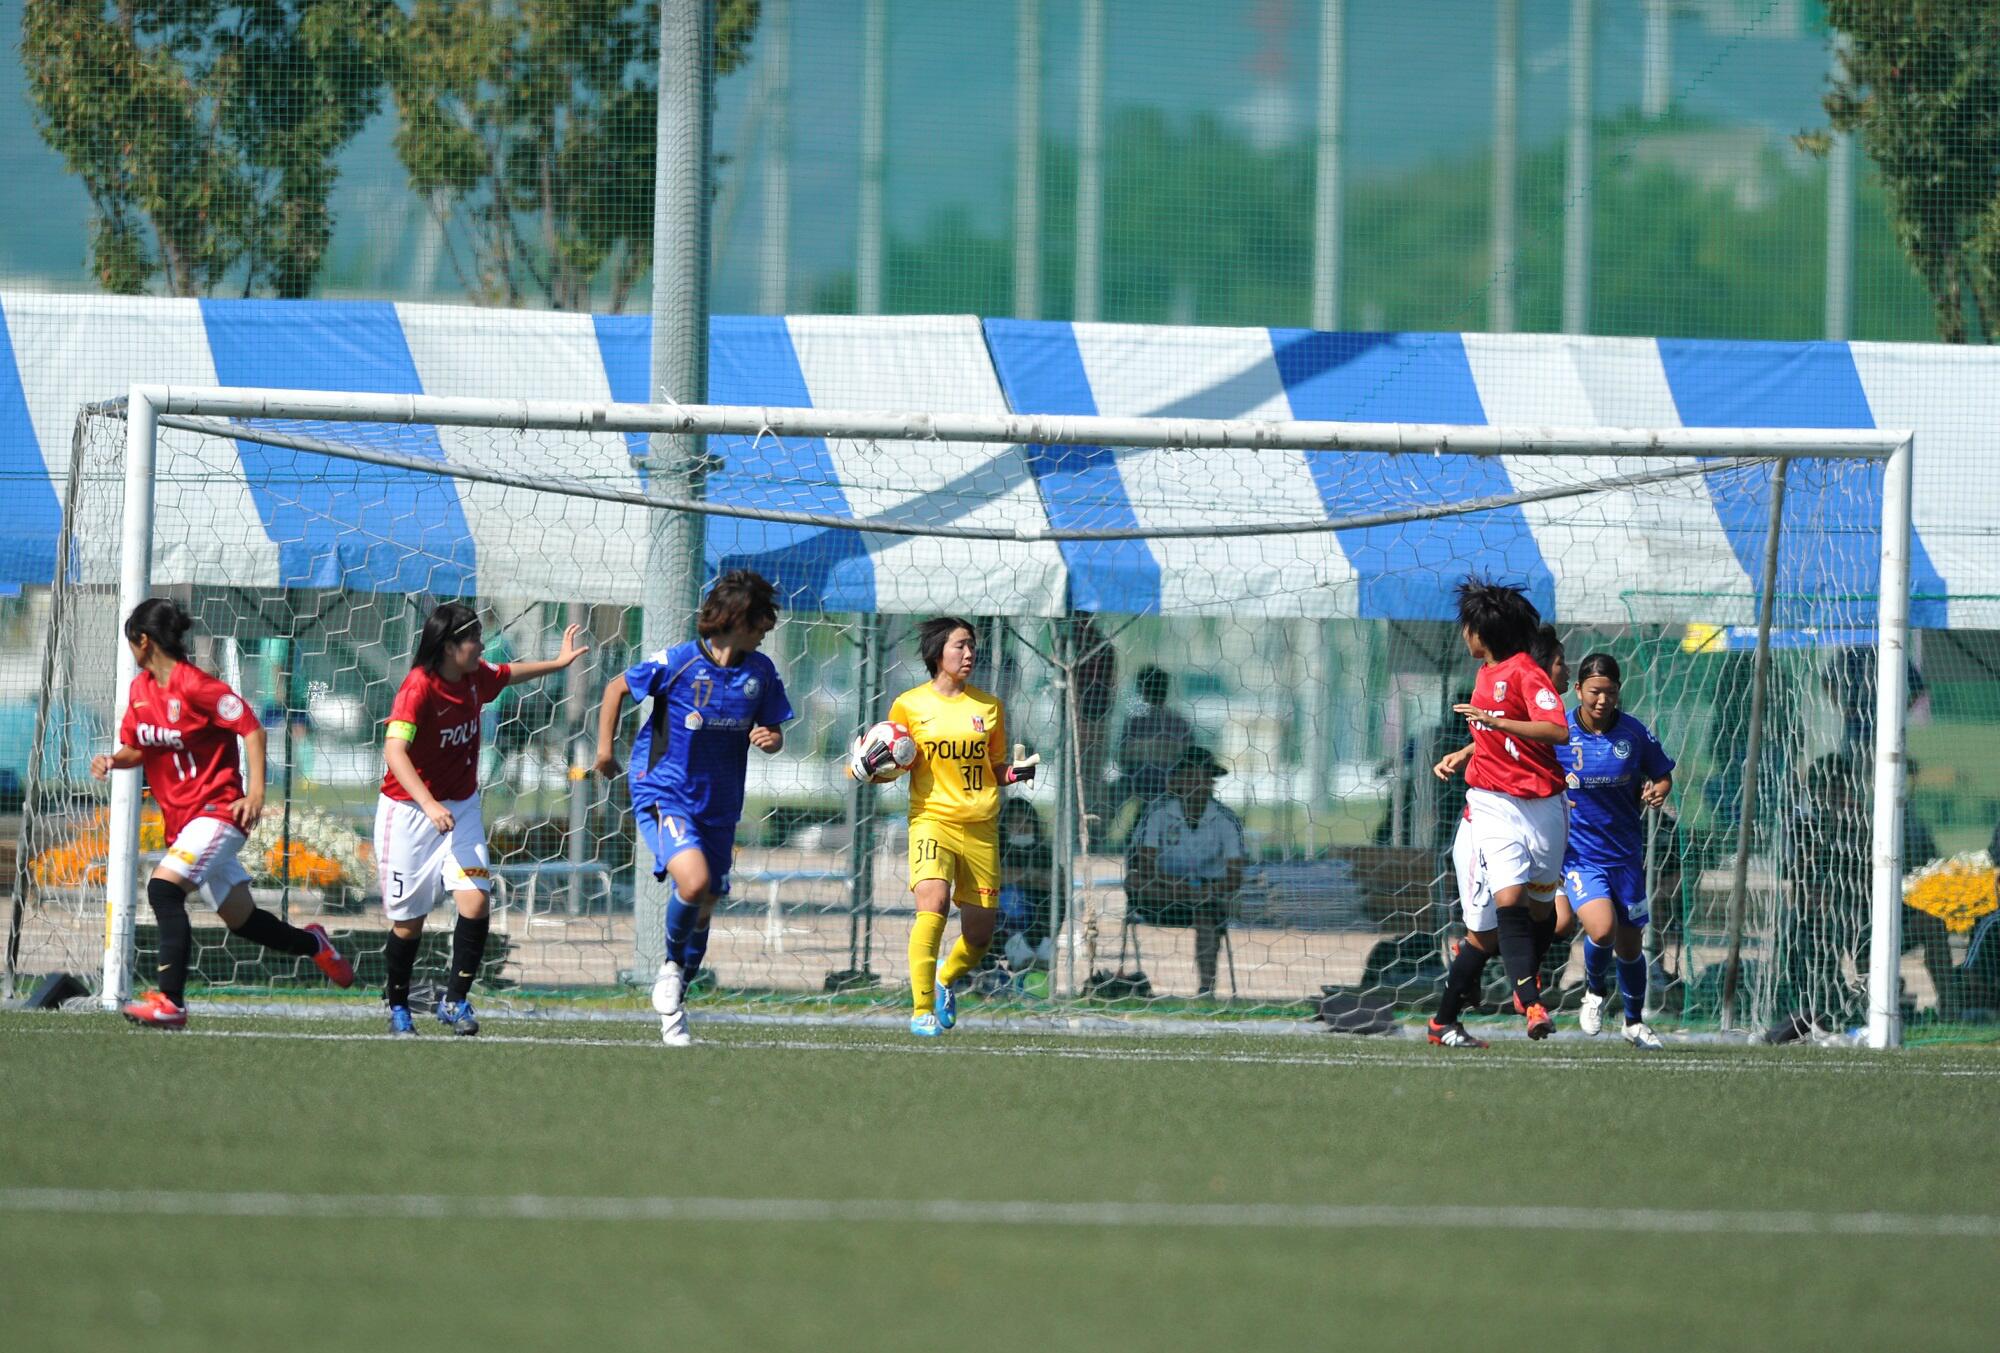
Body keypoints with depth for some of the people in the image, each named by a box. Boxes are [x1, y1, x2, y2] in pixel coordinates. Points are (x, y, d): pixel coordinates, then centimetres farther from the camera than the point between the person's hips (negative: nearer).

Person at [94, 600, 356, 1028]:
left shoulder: (194, 686, -16)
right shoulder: (141, 689, 9)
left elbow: (252, 729, -16)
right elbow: (137, 748, 19)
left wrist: (256, 791, -24)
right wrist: (112, 762, -4)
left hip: (216, 811, -9)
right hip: (180, 818, 9)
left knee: (164, 889, -26)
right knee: (240, 918, 17)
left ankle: (170, 1000, -29)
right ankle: (311, 944, 41)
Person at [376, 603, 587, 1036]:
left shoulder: (476, 678, 0)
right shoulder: (419, 687, -22)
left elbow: (509, 675, 26)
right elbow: (394, 751, -32)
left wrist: (558, 663, 30)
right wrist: (430, 805, -42)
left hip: (461, 808, 5)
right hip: (407, 811, -5)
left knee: (475, 901, -15)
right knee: (408, 922, 2)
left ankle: (455, 1000, -3)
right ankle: (398, 1006, 24)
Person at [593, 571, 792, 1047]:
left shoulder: (761, 672, 1)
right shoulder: (678, 663, -13)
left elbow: (773, 734, 12)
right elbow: (617, 687, 2)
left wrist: (771, 739, -11)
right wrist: (606, 748, 0)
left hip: (718, 806, 5)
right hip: (663, 791, -5)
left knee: (705, 907, 10)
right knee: (693, 880, -29)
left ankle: (673, 1008, 28)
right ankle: (672, 963, -1)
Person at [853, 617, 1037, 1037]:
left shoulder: (989, 706, 11)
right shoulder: (910, 705, 3)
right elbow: (892, 763, 12)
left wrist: (1017, 771, -2)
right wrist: (871, 764, -10)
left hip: (981, 828, 3)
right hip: (932, 819, -3)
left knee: (979, 934, 4)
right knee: (932, 903, -27)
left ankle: (946, 978, 38)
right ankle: (922, 1009, -22)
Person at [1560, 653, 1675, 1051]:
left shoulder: (1634, 733, -4)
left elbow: (1663, 776, 10)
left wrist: (1657, 792, -13)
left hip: (1625, 853, 3)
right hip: (1578, 852, -3)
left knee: (1630, 945, 11)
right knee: (1602, 929, -24)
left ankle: (1634, 1022, 37)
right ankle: (1595, 991, 9)